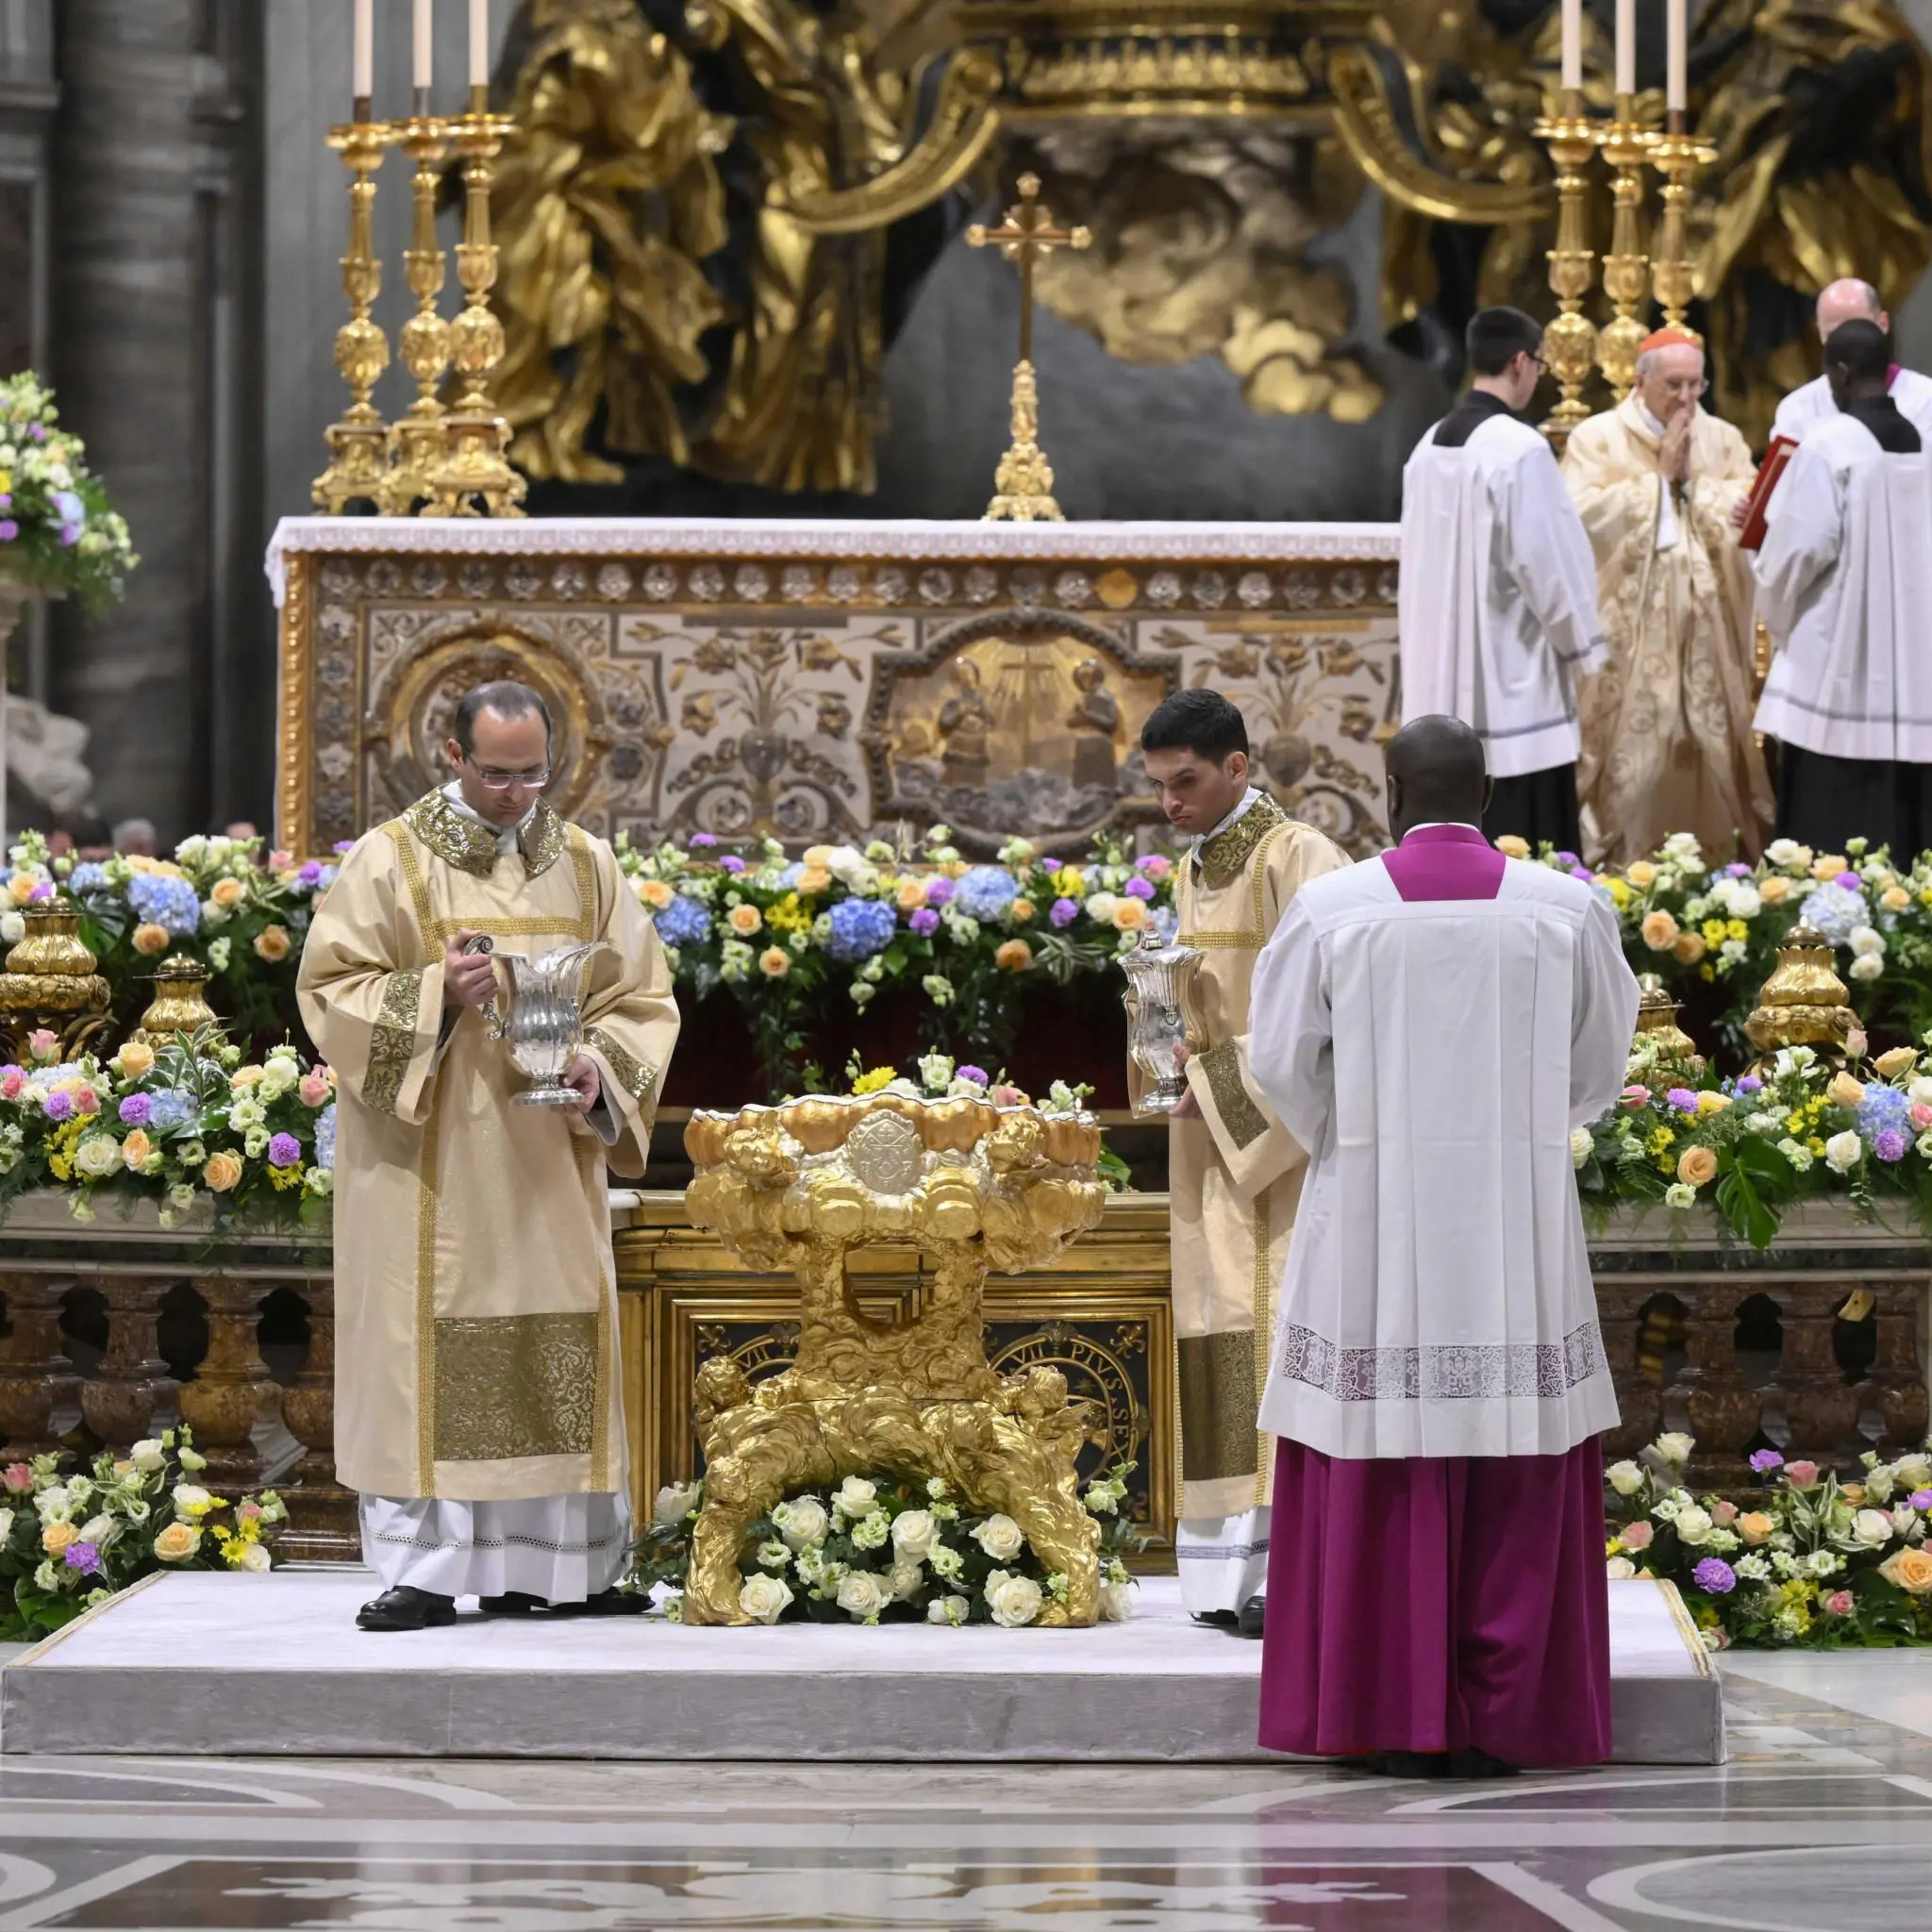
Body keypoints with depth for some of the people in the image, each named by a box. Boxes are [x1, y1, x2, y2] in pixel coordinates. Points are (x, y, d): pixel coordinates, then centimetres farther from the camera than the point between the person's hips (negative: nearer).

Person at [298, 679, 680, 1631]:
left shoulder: (586, 865, 10)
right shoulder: (389, 860, 0)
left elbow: (641, 998, 10)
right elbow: (331, 987, -4)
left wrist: (601, 1069, -9)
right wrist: (435, 993, -19)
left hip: (549, 1167, 4)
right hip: (427, 1167, -3)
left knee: (554, 1355, 3)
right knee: (430, 1350, -6)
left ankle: (546, 1560, 10)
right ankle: (421, 1568, -4)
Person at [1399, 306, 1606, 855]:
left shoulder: (1430, 447, 7)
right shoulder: (1520, 449, -16)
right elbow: (1545, 559, -15)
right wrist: (1579, 640, 0)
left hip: (1443, 680, 8)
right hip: (1510, 678, -8)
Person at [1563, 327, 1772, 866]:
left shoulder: (1723, 440, 13)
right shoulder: (1598, 438, 2)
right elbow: (1584, 515, -13)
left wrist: (1697, 481, -11)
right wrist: (1660, 476, -9)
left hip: (1706, 631, 3)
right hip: (1629, 633, -3)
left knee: (1710, 751, 2)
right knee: (1630, 756, -6)